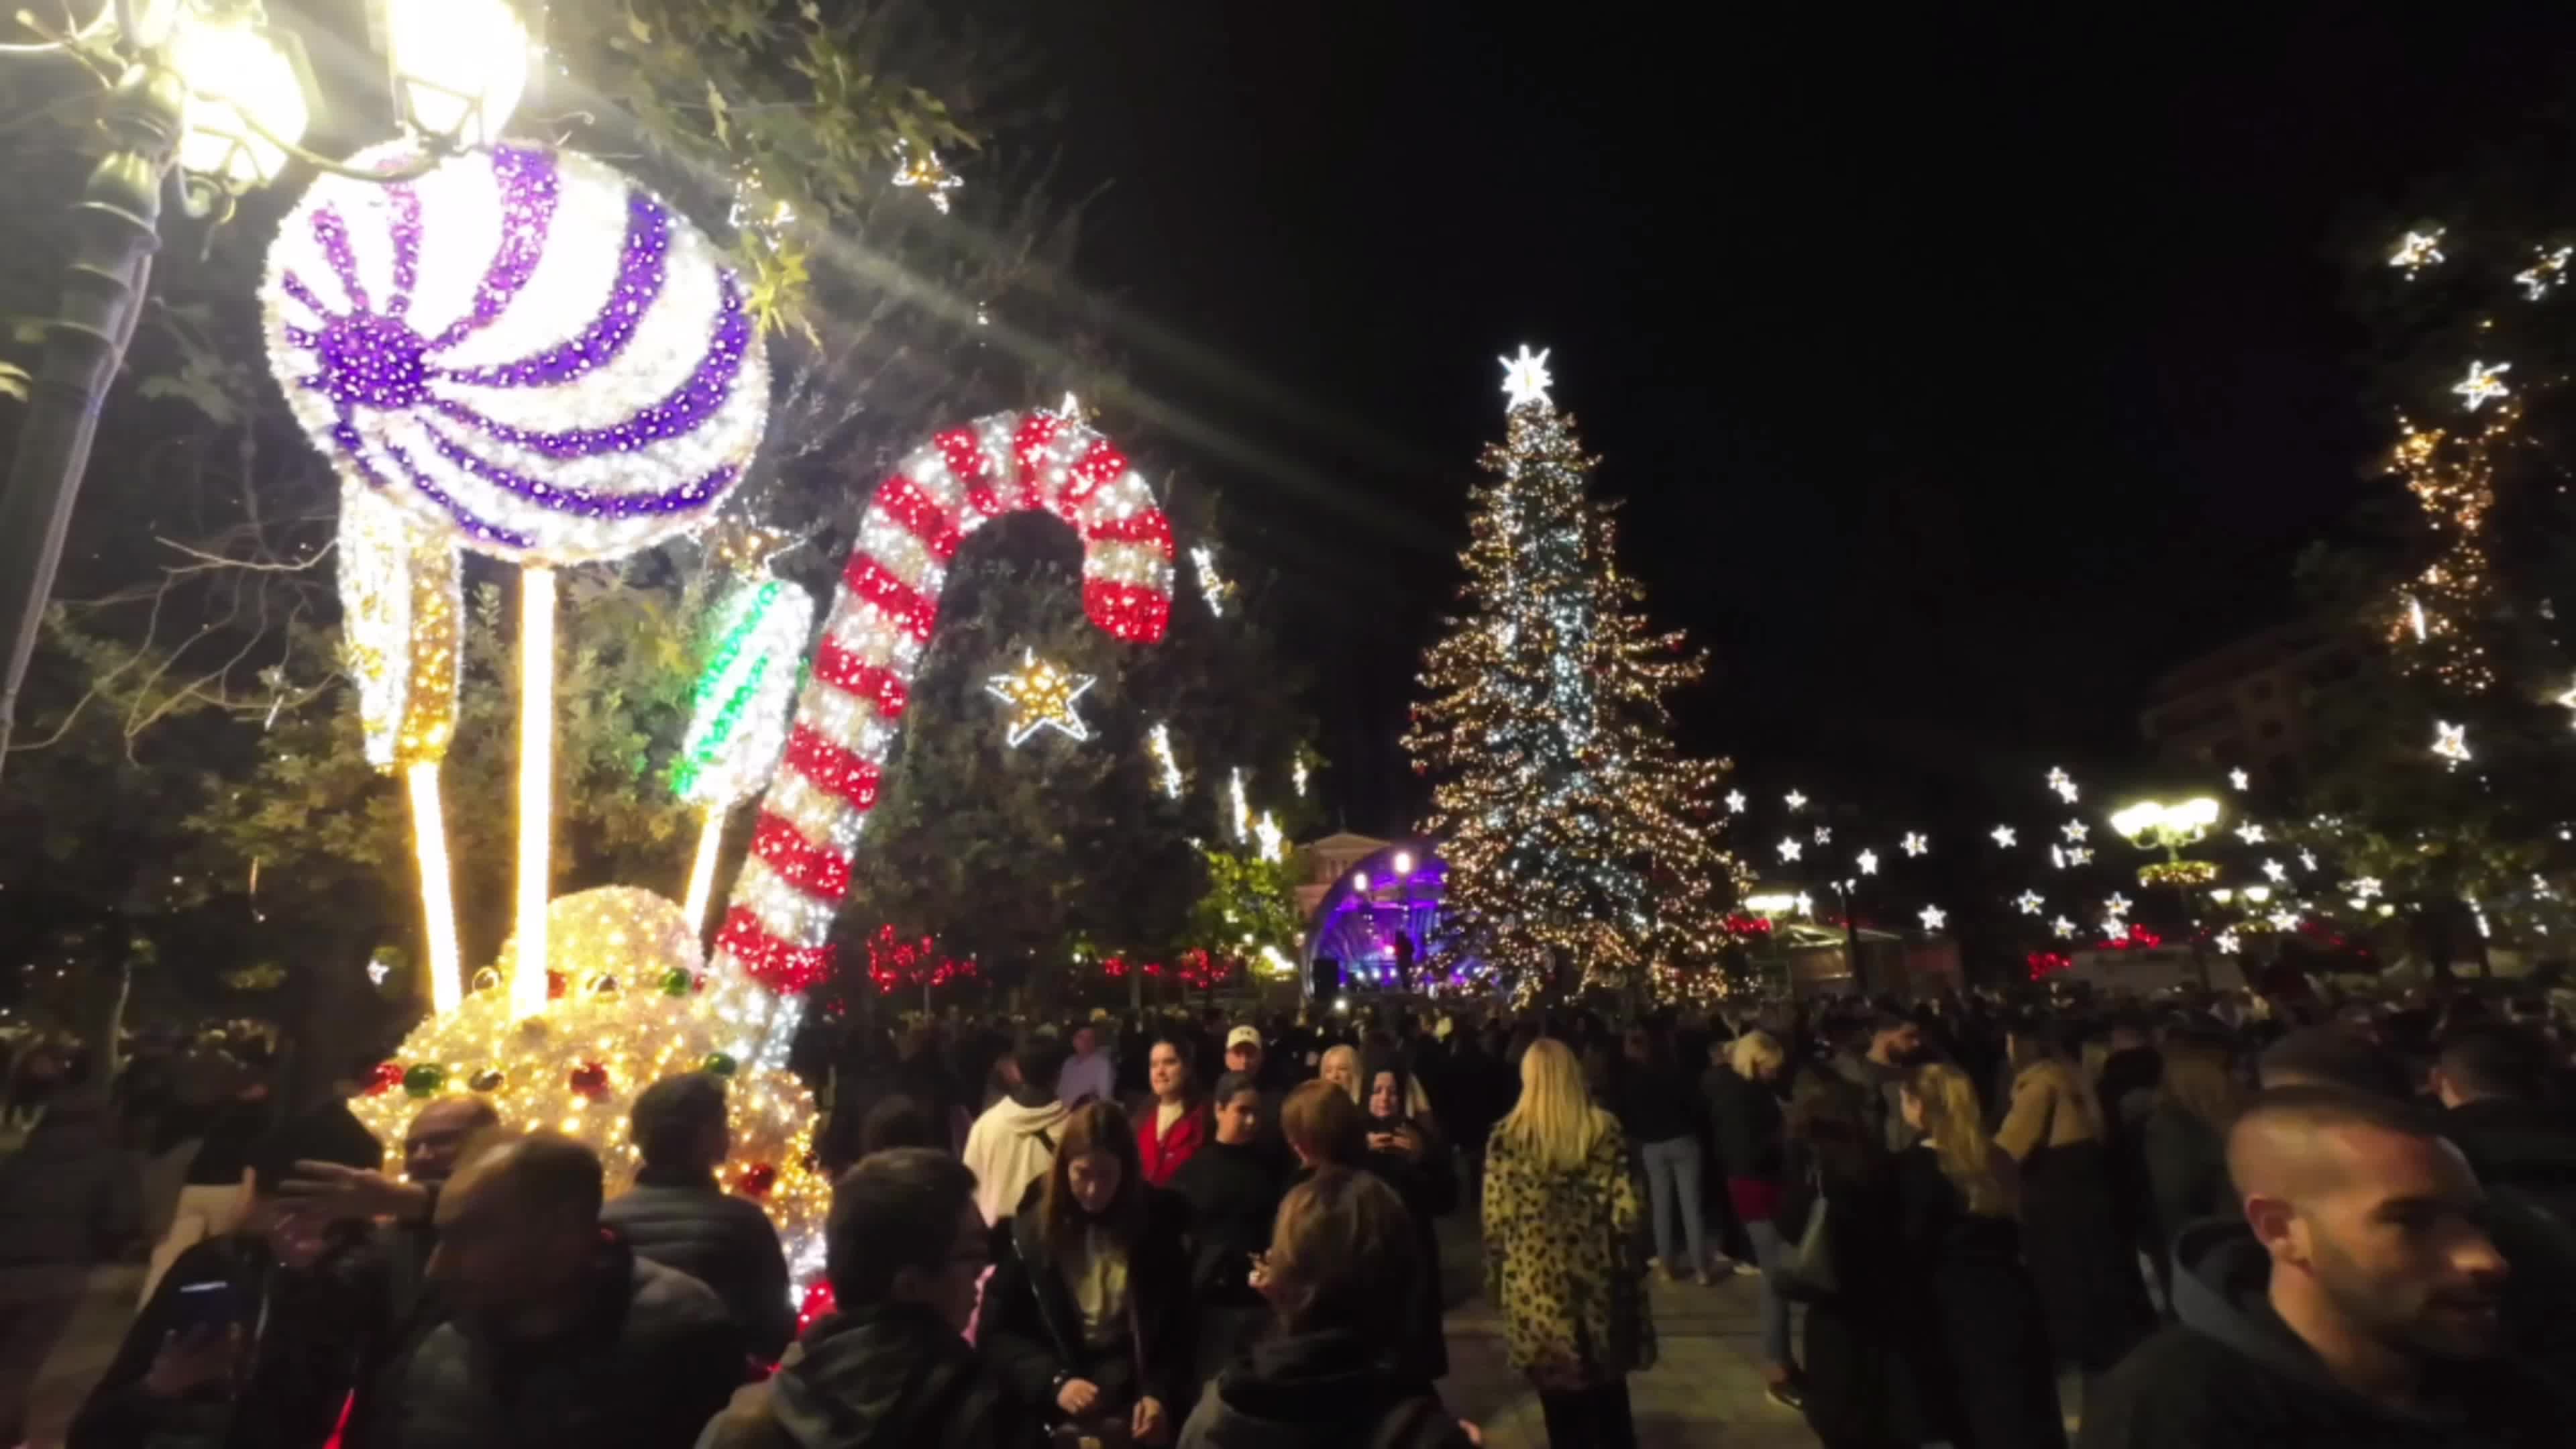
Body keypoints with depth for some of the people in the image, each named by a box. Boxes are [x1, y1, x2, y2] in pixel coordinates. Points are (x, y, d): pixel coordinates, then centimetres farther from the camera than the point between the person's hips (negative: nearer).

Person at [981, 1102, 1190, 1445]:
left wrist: (1159, 1394, -15)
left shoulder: (1157, 1223, -1)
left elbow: (1178, 1327, 1)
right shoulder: (1030, 1229, -1)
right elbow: (996, 1330, 0)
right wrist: (1055, 1382, -14)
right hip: (1053, 1410, 0)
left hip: (1133, 1383, 0)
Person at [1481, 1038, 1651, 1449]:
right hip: (1598, 1279, 2)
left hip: (1537, 1284, -1)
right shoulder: (1605, 1128, -6)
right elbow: (1627, 1212, -8)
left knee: (1561, 1404, 16)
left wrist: (1495, 1280, 5)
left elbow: (1496, 1219, -8)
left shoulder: (1506, 1134, -9)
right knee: (1611, 1400, 22)